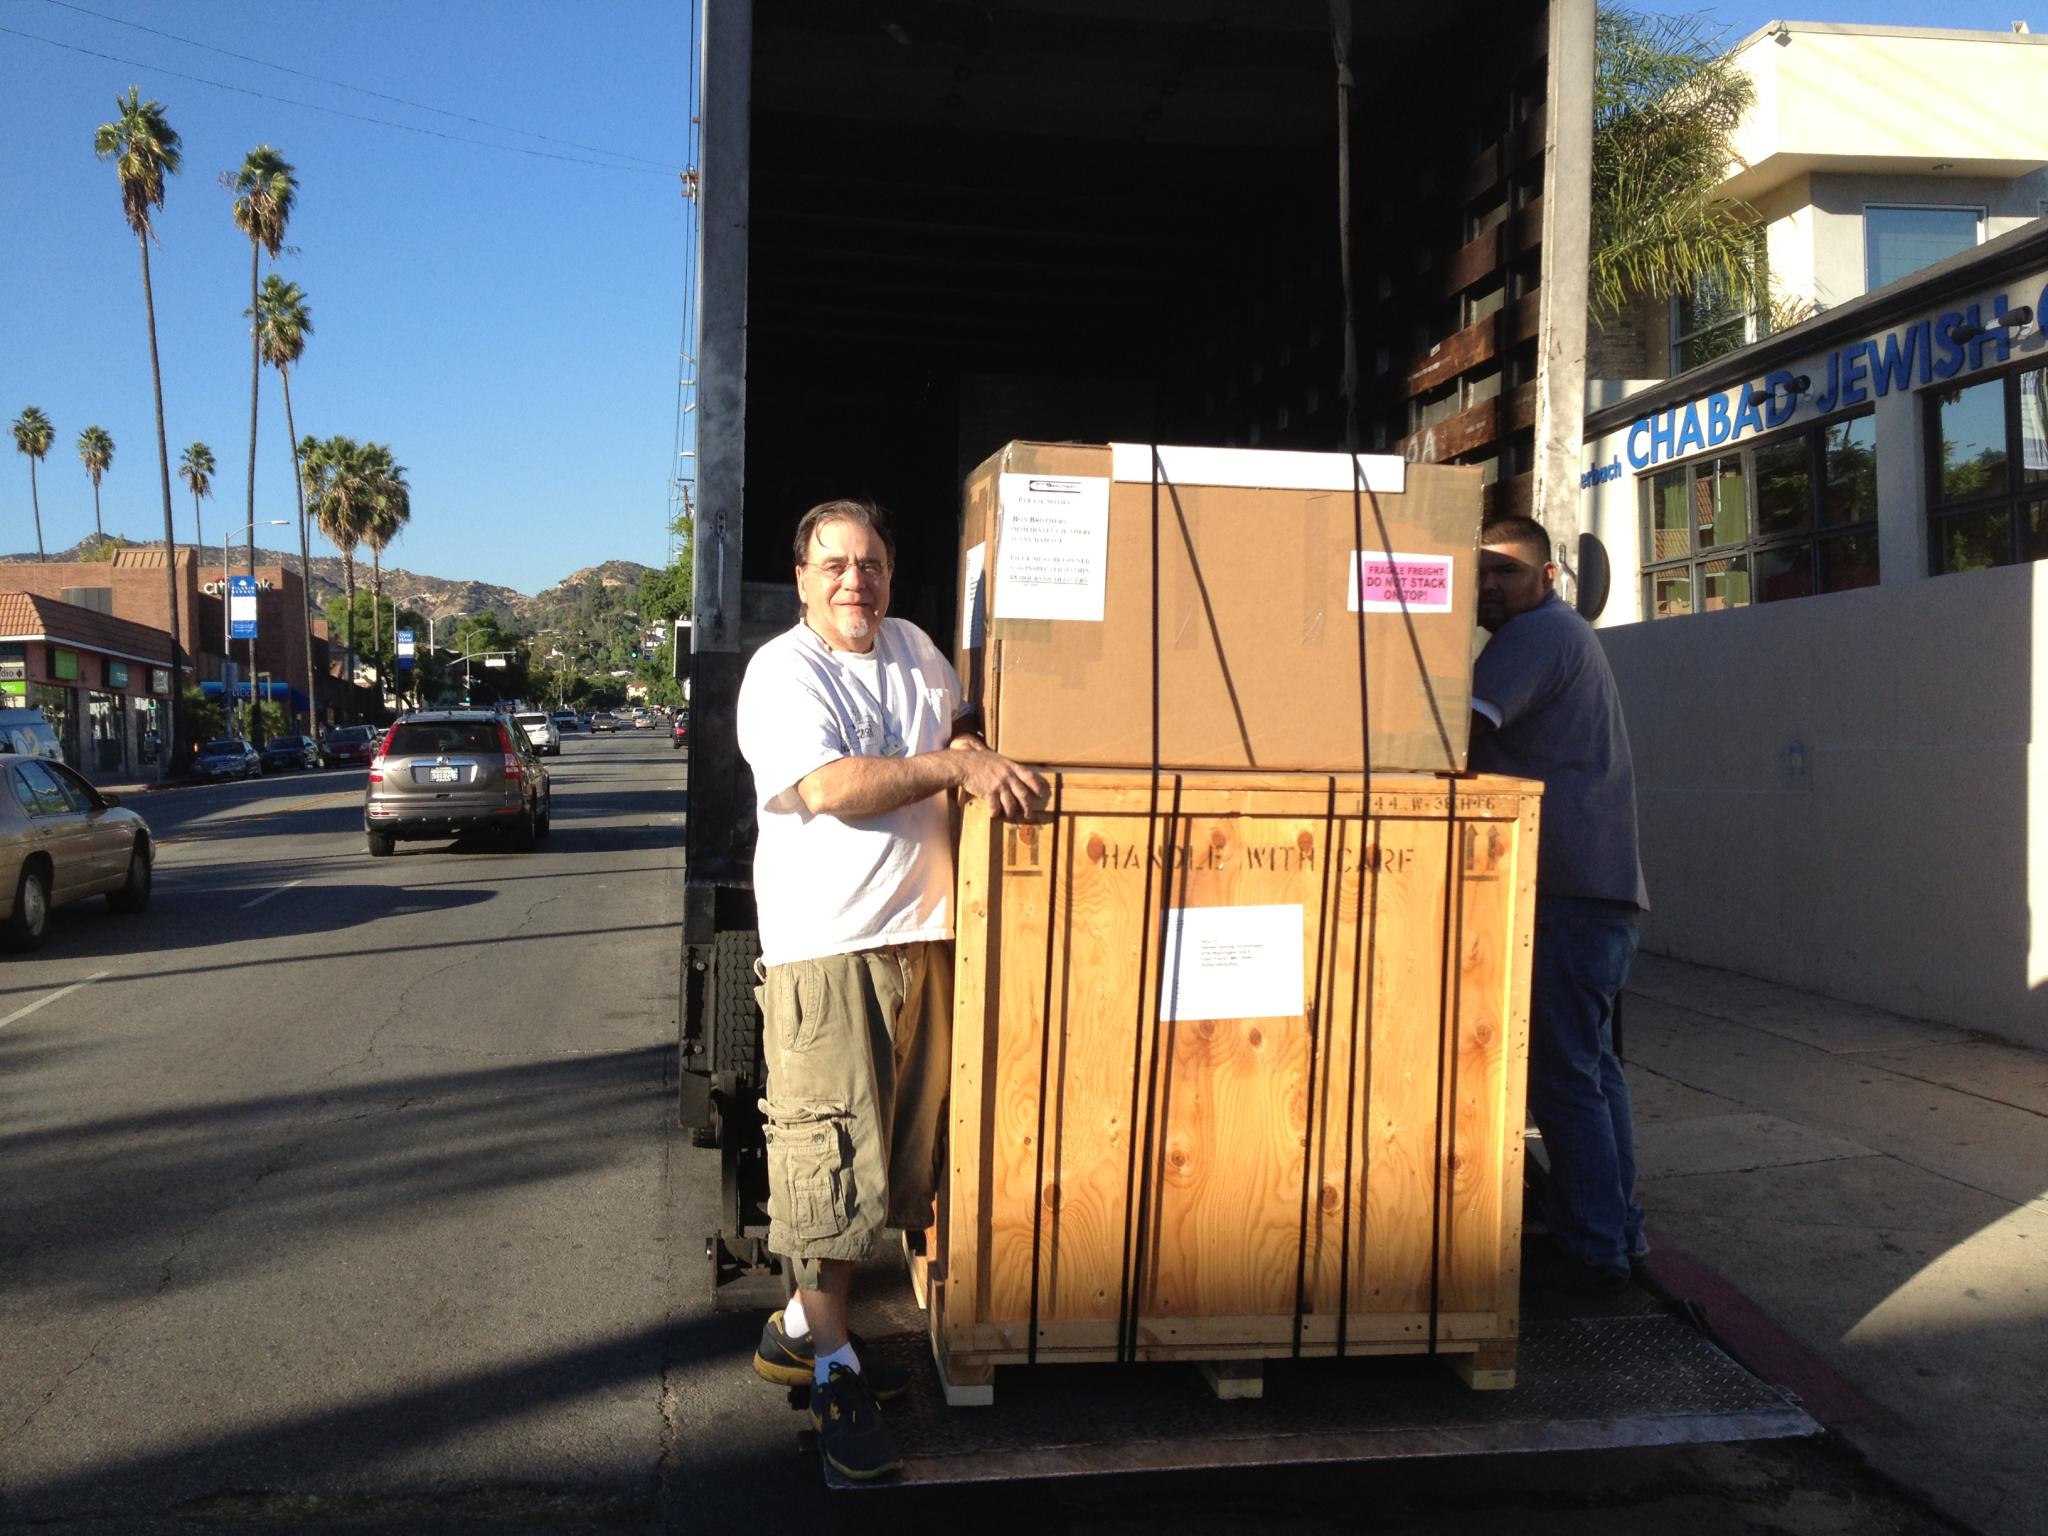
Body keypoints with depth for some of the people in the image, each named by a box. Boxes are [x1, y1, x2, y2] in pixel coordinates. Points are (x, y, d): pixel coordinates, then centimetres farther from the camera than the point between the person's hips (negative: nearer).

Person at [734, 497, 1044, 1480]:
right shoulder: (781, 672, -6)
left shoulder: (915, 650, 15)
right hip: (823, 947, -7)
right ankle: (834, 1371, 8)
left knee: (898, 1150, 11)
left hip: (921, 933, 7)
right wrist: (954, 769, -18)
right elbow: (831, 786, -19)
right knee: (828, 1157, -4)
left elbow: (960, 721, 34)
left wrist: (970, 741, 13)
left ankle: (800, 1327, 26)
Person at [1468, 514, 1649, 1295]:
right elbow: (1509, 739, 25)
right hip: (1603, 886, 11)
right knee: (1592, 1063, 15)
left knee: (1564, 1071, -6)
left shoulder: (1537, 634, -9)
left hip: (1568, 888, -11)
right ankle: (1618, 1230, 22)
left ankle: (1591, 1250, -2)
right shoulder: (1567, 633, 23)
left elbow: (1461, 721, -20)